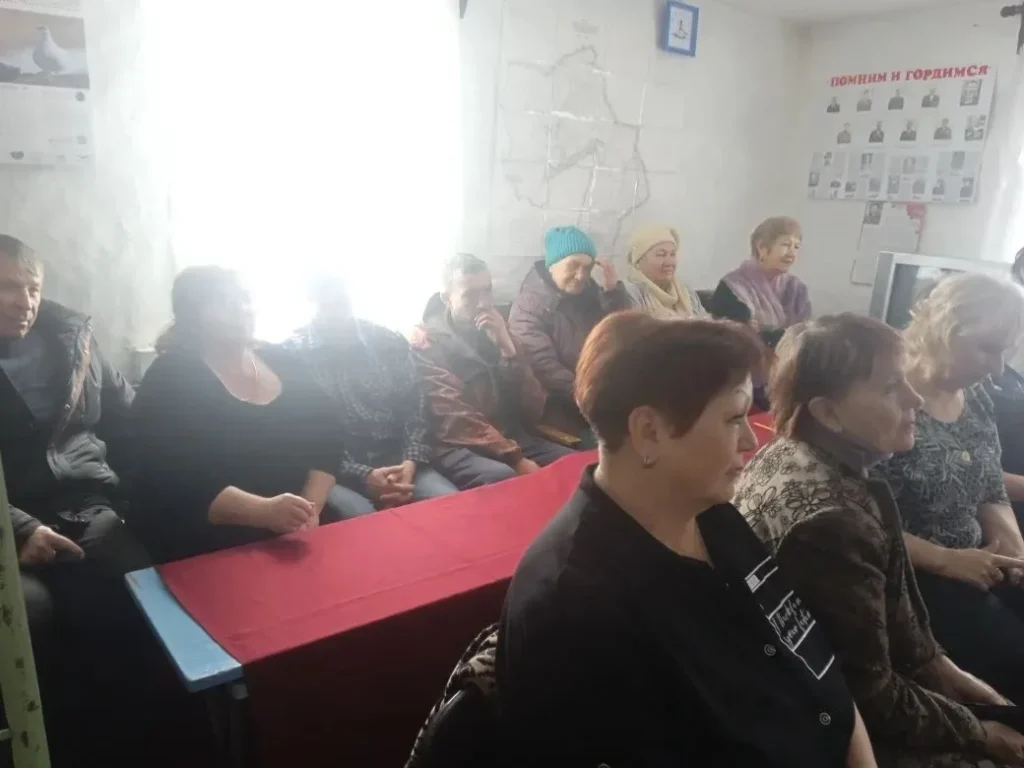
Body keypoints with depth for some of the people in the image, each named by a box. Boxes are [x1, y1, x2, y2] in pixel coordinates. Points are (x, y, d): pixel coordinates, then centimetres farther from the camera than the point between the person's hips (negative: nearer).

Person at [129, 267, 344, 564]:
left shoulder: (282, 363, 10)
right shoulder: (170, 379, -5)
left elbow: (326, 439, 5)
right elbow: (181, 484, -16)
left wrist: (310, 508, -11)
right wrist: (264, 511, -29)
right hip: (214, 546, -5)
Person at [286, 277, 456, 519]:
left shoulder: (389, 342, 9)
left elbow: (416, 408, 7)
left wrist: (410, 463, -11)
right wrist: (363, 476, -17)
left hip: (397, 462, 3)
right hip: (337, 472, -3)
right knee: (360, 517, -34)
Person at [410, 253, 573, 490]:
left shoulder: (495, 332, 14)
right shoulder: (426, 342, 0)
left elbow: (534, 411, 4)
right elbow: (454, 418, -14)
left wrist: (508, 348, -8)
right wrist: (516, 458, -22)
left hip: (510, 436, 5)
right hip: (456, 447, -5)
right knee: (501, 477, -35)